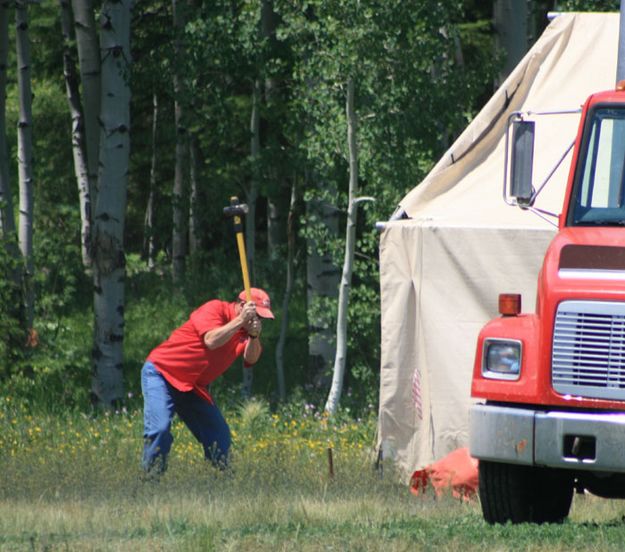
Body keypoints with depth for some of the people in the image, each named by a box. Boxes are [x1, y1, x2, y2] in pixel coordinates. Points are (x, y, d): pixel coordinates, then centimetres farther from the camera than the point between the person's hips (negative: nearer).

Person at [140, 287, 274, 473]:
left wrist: (254, 336, -29)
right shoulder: (216, 309, -17)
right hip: (161, 373, -8)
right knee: (159, 427, -24)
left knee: (219, 435, 3)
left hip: (193, 387, 8)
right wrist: (241, 321, -32)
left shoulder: (244, 328, 4)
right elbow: (211, 341, -33)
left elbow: (251, 359, -11)